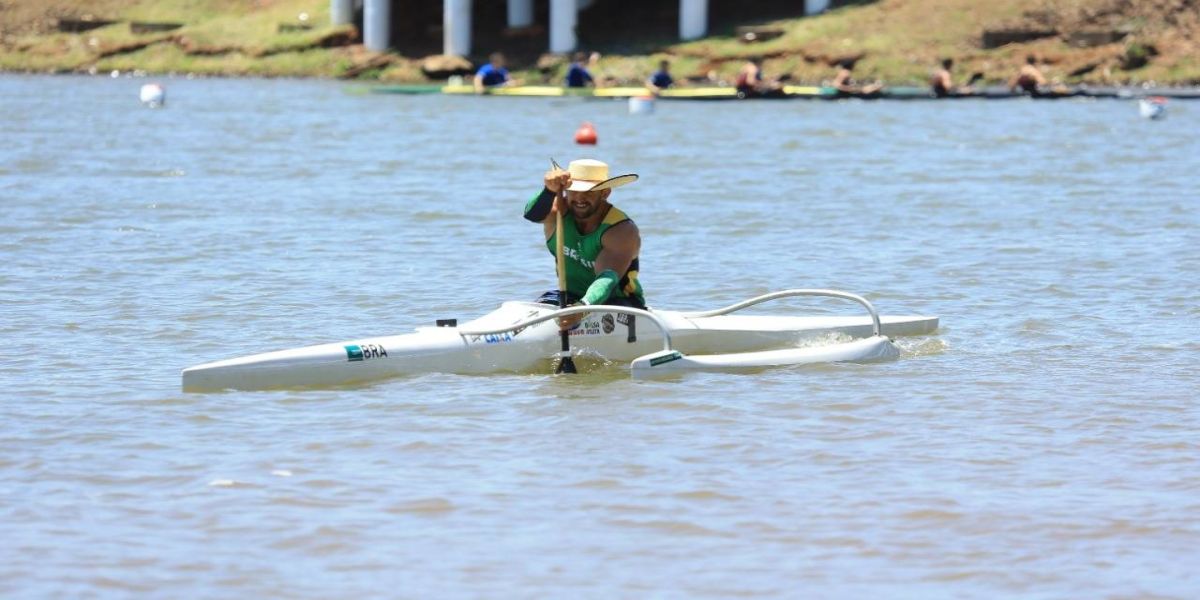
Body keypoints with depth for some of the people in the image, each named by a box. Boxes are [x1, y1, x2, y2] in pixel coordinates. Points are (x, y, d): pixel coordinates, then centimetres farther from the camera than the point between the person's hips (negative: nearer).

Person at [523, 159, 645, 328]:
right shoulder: (559, 211, -8)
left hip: (617, 301, -3)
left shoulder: (622, 230, -21)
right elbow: (532, 214, -32)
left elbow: (607, 278, -35)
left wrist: (583, 307, -55)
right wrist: (550, 191, -55)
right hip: (570, 296, 4)